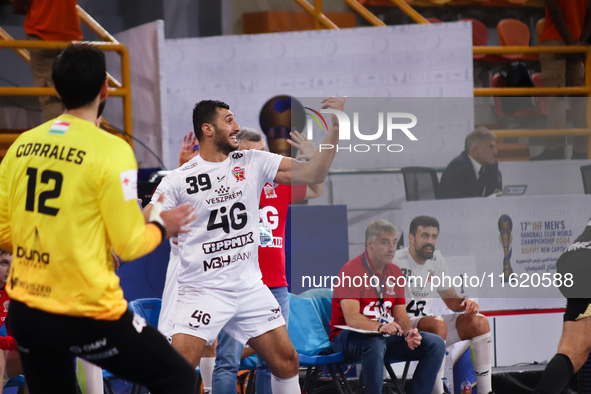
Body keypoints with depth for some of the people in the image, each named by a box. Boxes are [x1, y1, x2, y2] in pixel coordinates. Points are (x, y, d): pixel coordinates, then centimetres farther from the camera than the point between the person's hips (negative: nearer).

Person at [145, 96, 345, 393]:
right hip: (202, 289, -4)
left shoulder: (253, 162, 2)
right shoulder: (178, 181, -6)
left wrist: (335, 127, -13)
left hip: (250, 287, 4)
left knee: (287, 361, 7)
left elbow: (312, 174, -4)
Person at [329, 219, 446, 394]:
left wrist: (409, 332, -15)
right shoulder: (351, 270, -12)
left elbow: (400, 316, 8)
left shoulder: (395, 273, 10)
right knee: (375, 344, -40)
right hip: (348, 336, -7)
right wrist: (380, 327, -39)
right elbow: (352, 318, -22)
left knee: (435, 344, -8)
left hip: (385, 335, 7)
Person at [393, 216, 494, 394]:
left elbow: (451, 300, 17)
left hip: (427, 322, 7)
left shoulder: (436, 259, 10)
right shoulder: (397, 261, -13)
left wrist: (466, 302, -7)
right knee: (438, 323, -35)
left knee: (479, 322, -7)